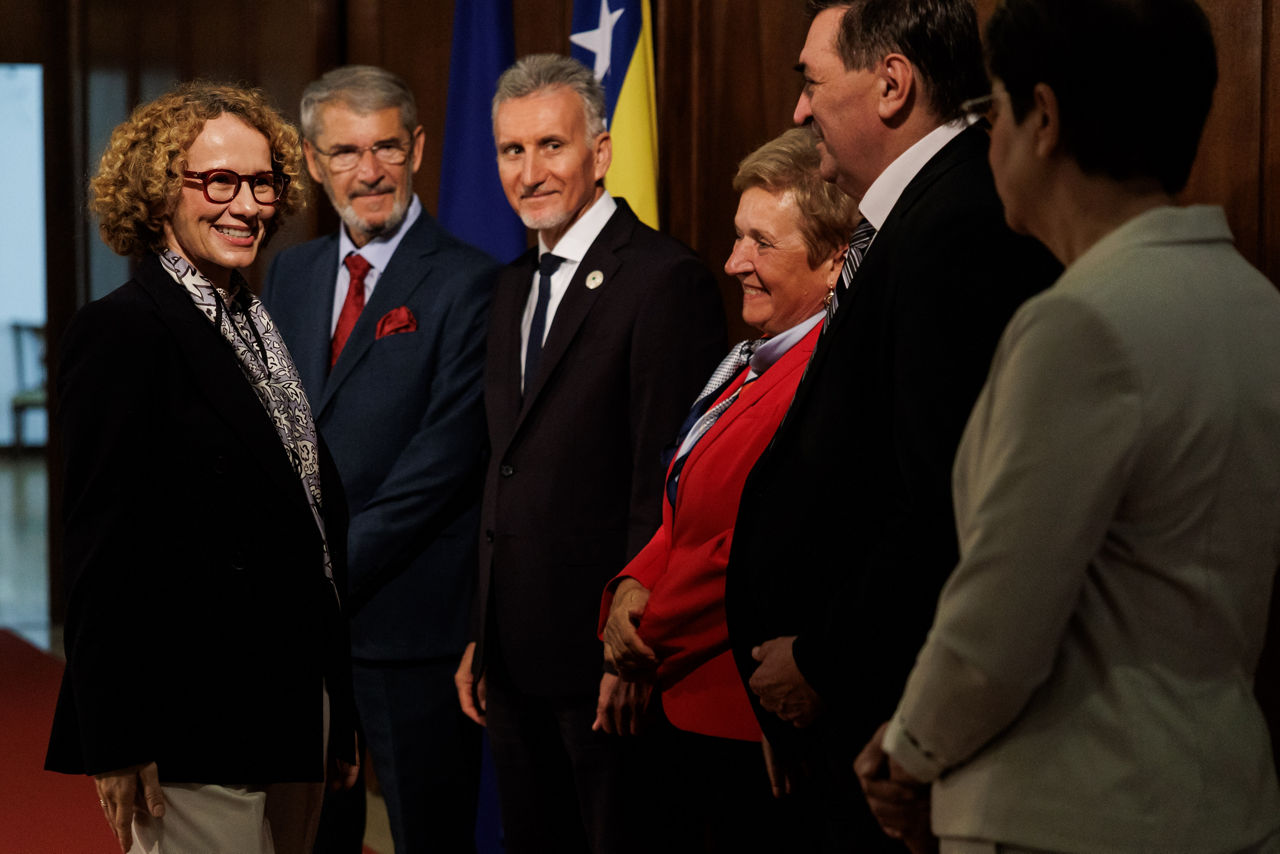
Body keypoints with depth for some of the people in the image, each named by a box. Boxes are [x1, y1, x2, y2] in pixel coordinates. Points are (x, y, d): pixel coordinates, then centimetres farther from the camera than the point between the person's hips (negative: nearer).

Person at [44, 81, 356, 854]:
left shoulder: (265, 325, 14)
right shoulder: (120, 332, -10)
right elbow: (102, 549, -14)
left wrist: (339, 706, 15)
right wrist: (117, 745, -16)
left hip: (297, 705, 8)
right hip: (196, 730, -8)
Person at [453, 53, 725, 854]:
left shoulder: (666, 281, -12)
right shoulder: (515, 286, 16)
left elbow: (667, 488, -17)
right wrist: (483, 637, 14)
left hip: (608, 659, -8)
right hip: (517, 660, 8)